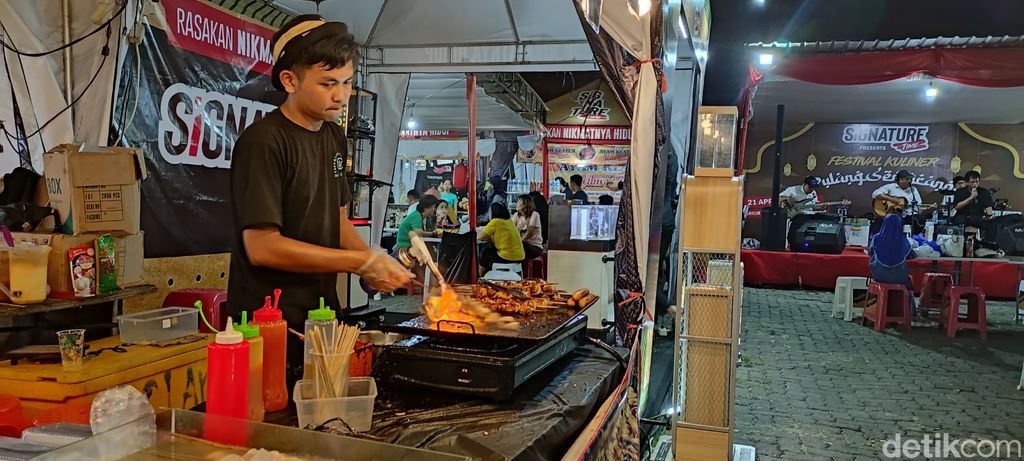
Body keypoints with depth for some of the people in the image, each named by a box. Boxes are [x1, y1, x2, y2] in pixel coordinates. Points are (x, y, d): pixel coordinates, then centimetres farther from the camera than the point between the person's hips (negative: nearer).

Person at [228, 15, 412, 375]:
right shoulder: (263, 142, -16)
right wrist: (361, 261, -18)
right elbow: (261, 246, -21)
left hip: (322, 314, 7)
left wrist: (375, 266, -4)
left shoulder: (334, 136, 8)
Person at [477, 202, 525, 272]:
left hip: (508, 258, -7)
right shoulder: (509, 220, 10)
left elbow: (479, 237, -6)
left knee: (485, 252, 16)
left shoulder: (495, 222, -11)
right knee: (490, 248, 23)